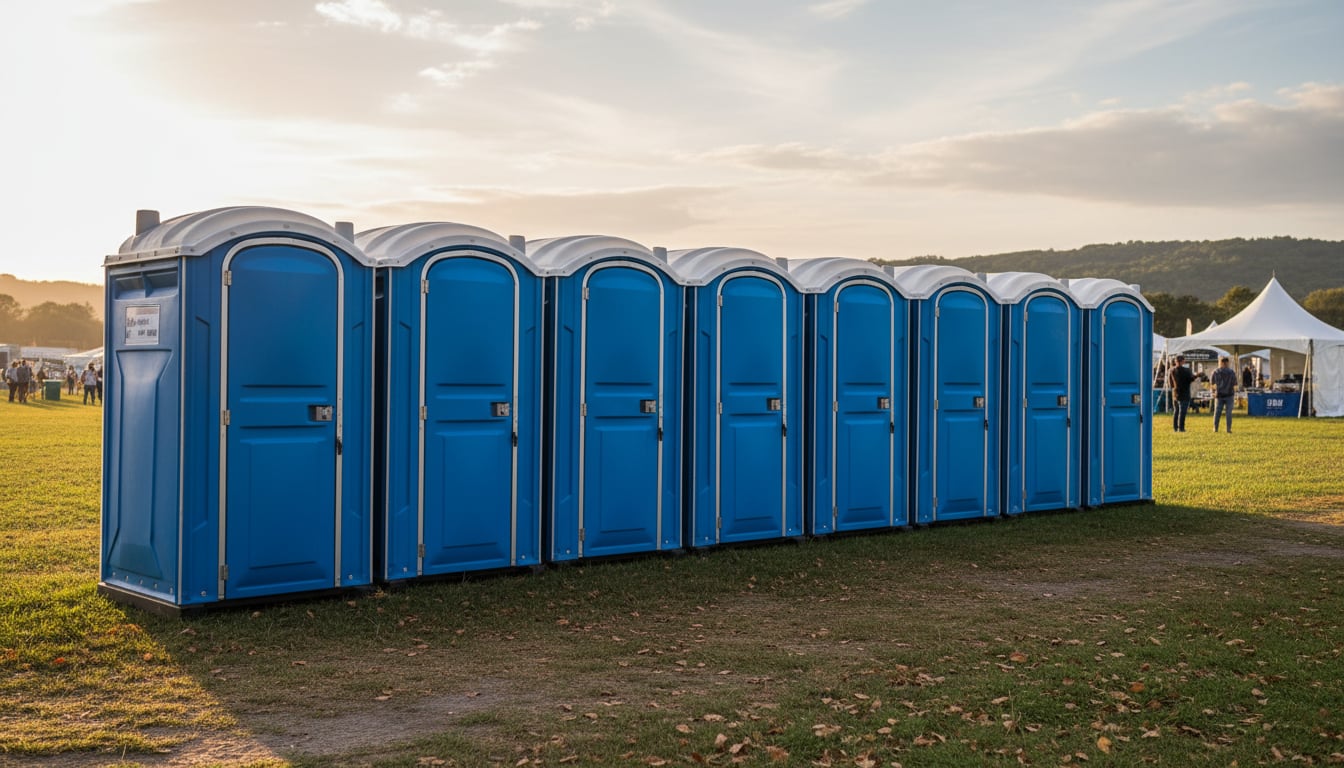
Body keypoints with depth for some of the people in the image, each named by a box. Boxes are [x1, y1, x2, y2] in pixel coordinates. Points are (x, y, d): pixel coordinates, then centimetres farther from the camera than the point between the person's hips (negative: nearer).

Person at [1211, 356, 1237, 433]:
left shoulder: (1215, 372, 0)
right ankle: (1229, 429, 0)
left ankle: (1215, 428, 7)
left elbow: (1213, 384, 5)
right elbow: (1234, 385, -1)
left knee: (1217, 412, 6)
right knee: (1229, 412, 1)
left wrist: (1213, 392, 16)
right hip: (1229, 395, -1)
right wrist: (1235, 393, 10)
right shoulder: (1231, 372, -3)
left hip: (1219, 395, 1)